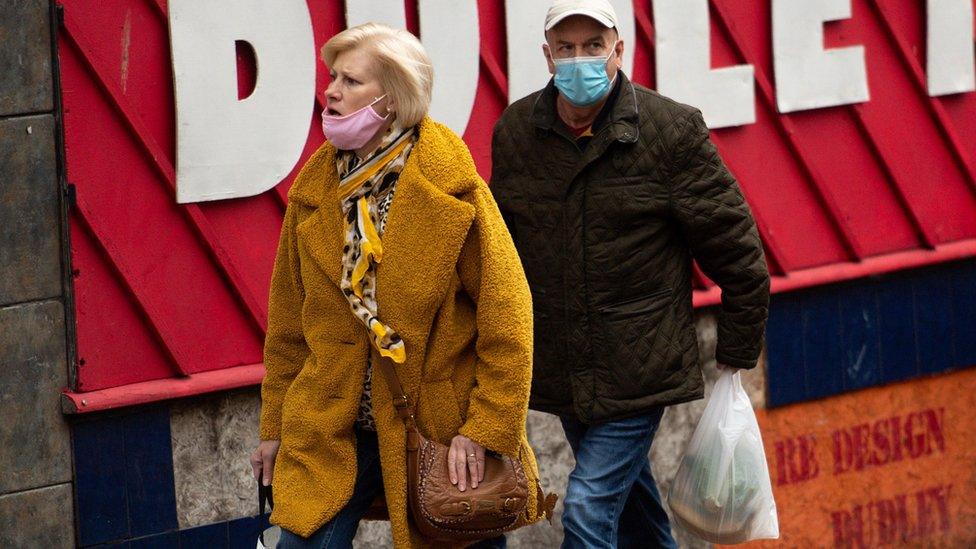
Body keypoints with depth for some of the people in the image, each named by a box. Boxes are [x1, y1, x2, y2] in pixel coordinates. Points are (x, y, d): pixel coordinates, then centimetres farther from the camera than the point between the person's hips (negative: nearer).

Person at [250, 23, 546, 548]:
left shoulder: (450, 189, -10)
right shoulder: (315, 189, 4)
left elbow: (507, 315, -11)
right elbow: (288, 322, 11)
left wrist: (485, 430, -15)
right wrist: (276, 426, 11)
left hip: (439, 427, -4)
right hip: (331, 431, 4)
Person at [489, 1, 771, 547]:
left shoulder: (672, 129, -12)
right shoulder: (515, 132, 0)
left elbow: (737, 252, -5)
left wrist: (736, 357, -1)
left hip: (640, 372, -5)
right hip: (559, 373, 5)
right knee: (629, 498, 19)